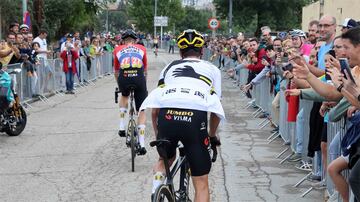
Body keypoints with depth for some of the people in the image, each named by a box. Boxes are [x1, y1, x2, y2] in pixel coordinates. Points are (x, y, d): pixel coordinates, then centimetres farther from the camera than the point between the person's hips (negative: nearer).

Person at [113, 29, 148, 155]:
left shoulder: (118, 50, 25)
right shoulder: (142, 49, 25)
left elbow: (116, 71, 33)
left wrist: (119, 84, 48)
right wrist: (142, 83, 48)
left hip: (124, 77, 1)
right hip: (138, 77, 0)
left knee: (124, 96, 36)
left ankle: (122, 126, 23)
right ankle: (142, 144, 8)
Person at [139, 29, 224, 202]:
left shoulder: (170, 67, 31)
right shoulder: (212, 68, 28)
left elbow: (154, 110, 28)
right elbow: (216, 110, 26)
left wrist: (158, 136, 42)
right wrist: (212, 135, 43)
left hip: (167, 116, 2)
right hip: (195, 117, -2)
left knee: (166, 158, 33)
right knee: (201, 184, 10)